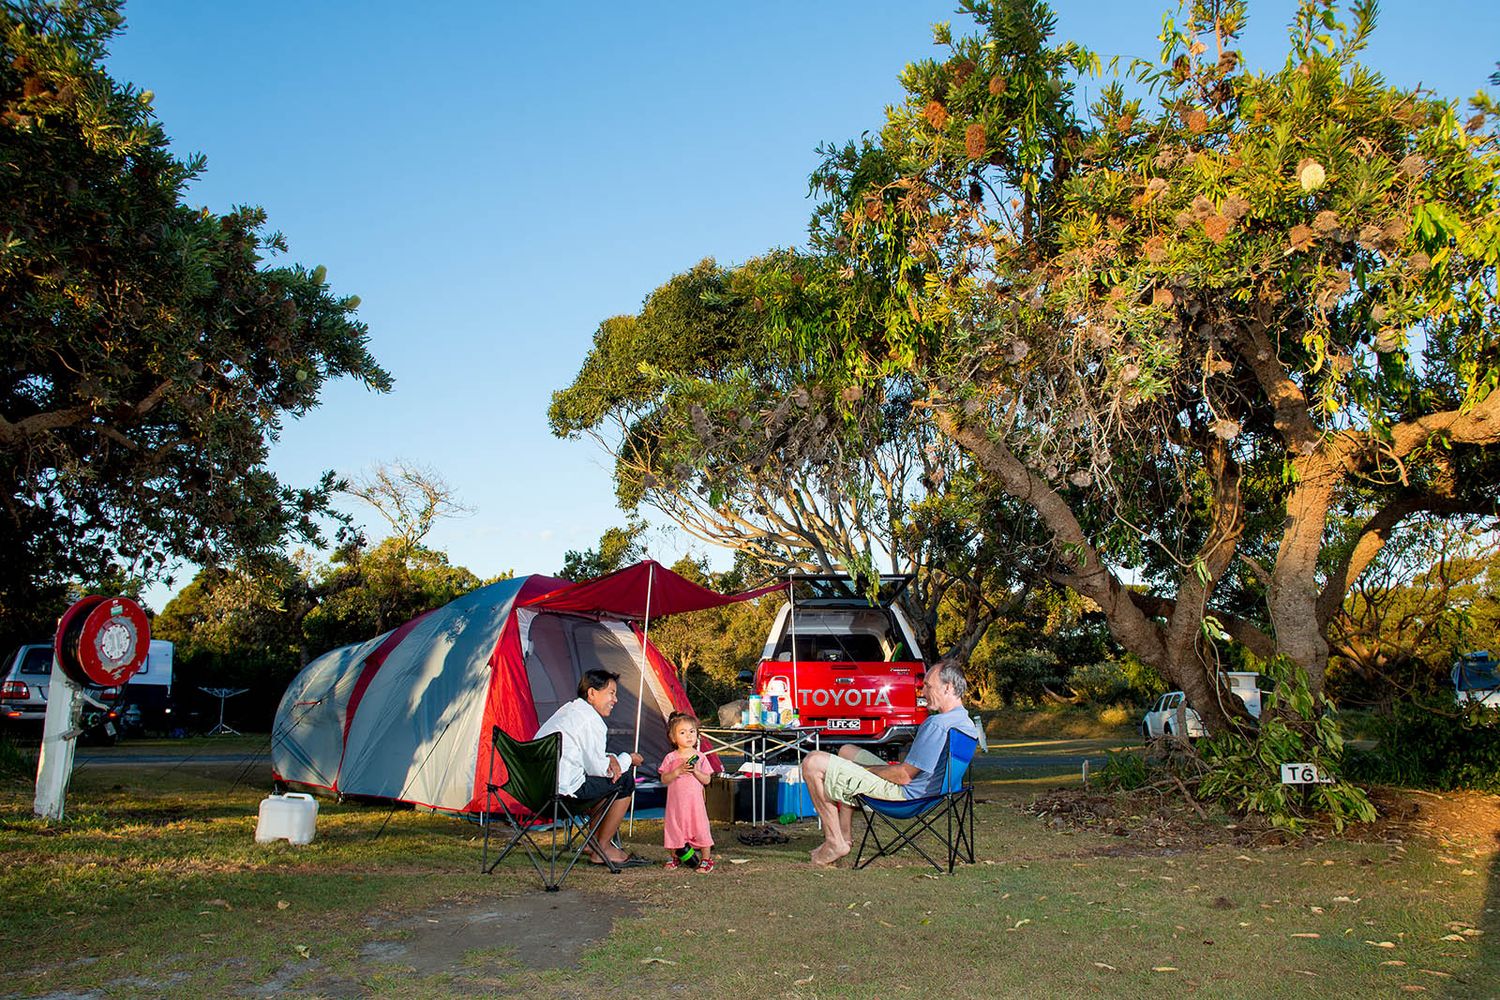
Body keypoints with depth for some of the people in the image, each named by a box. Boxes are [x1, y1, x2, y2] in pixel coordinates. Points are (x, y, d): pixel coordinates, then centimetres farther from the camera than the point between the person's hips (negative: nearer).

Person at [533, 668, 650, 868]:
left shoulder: (568, 710, 17)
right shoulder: (590, 720, -13)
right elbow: (597, 768, -10)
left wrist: (610, 759, 5)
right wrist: (627, 759, 7)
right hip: (562, 789, -10)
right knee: (624, 780, 1)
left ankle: (595, 840, 27)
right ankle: (602, 849, 9)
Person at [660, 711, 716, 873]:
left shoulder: (700, 757, 1)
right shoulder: (670, 758, -1)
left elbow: (706, 780, 0)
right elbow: (664, 779, -5)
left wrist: (695, 771, -16)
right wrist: (678, 771, -19)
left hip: (695, 801, 0)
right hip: (675, 801, 1)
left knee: (700, 828, -3)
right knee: (674, 829, 7)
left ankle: (706, 859, 11)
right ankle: (675, 858, 28)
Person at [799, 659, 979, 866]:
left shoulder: (937, 725, -26)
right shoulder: (967, 723, 5)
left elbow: (904, 776, -23)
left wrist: (866, 769, -9)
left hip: (903, 793, -10)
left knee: (813, 763, -11)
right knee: (846, 751, 28)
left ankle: (835, 842, -5)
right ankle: (844, 833, 21)